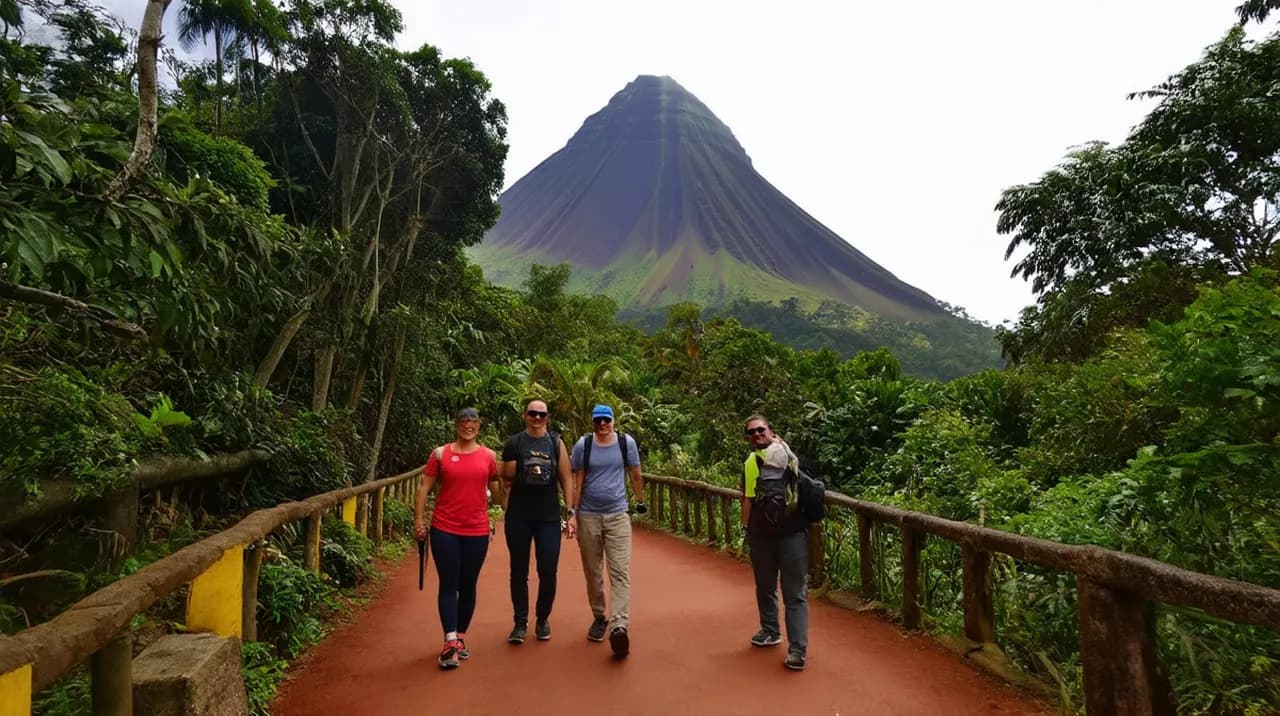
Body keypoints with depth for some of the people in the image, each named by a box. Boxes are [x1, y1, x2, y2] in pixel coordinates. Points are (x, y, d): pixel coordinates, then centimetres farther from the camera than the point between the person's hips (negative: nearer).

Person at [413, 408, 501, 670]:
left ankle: (460, 637, 27)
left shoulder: (489, 456, 4)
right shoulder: (440, 454, 0)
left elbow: (496, 487, 9)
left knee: (468, 586, 11)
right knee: (448, 585, -1)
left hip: (477, 530, 2)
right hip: (444, 529, -1)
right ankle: (450, 642, 1)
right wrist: (418, 520, -3)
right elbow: (424, 488, 2)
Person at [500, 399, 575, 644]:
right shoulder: (513, 443, 3)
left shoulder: (556, 443, 5)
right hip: (518, 516, 0)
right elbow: (505, 479, 9)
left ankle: (543, 619, 22)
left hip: (549, 516, 0)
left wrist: (572, 512, -1)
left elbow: (567, 478, 5)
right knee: (519, 571, 9)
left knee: (548, 572, 1)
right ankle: (520, 623, 21)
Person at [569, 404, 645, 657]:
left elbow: (635, 475, 11)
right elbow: (577, 481, 1)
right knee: (593, 572, 11)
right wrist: (572, 513, -1)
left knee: (620, 572, -12)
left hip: (617, 515, -1)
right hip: (588, 516, 1)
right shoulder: (582, 445, -1)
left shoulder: (626, 442, 0)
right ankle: (599, 617, 27)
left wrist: (640, 501, 18)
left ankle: (619, 626, -19)